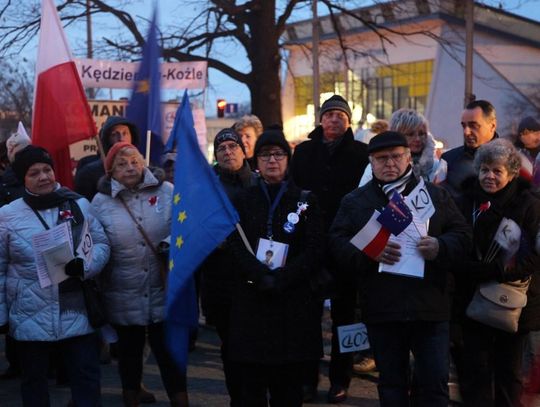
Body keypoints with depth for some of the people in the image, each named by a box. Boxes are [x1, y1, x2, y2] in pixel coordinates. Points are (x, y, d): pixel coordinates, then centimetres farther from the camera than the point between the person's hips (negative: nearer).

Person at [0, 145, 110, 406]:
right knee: (34, 379, 14)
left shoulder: (78, 205, 2)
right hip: (30, 316, -1)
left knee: (87, 375, 5)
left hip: (76, 313, 1)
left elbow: (101, 244, 4)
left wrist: (86, 266, -17)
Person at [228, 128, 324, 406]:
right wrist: (263, 278, -17)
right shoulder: (243, 200, 10)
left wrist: (281, 279, -14)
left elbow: (314, 250, -2)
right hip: (251, 300, 1)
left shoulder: (305, 200, 7)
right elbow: (237, 248, -1)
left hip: (294, 301, -1)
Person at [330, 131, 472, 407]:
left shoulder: (435, 195, 9)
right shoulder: (355, 201, 8)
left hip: (429, 307, 0)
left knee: (435, 382, 1)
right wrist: (370, 252, -18)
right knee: (391, 384, 10)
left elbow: (462, 234, 7)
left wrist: (440, 247, -15)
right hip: (382, 309, 0)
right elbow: (337, 242, 0)